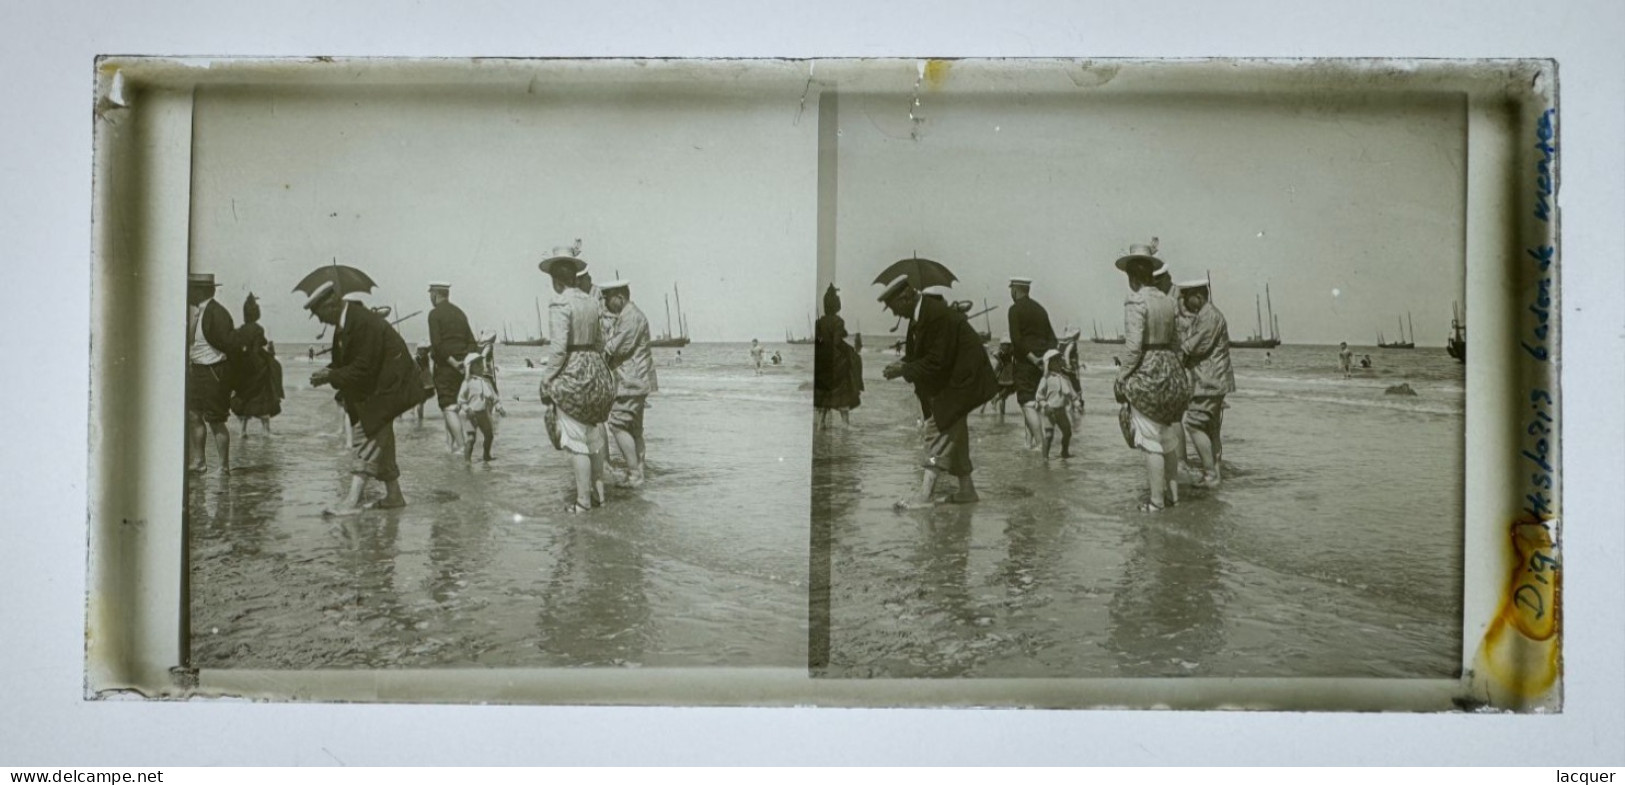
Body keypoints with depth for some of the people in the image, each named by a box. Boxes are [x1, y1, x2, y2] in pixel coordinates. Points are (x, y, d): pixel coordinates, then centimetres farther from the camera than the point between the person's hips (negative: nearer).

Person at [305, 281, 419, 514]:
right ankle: (394, 495, 25)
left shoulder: (365, 323, -25)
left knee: (369, 436, -13)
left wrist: (331, 377, -20)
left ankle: (352, 500, -16)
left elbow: (363, 368, -25)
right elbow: (345, 361, 13)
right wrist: (329, 371, -5)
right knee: (380, 441, 15)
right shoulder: (345, 322, 5)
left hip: (386, 387, -10)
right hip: (370, 389, 10)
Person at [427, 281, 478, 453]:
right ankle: (450, 443, 19)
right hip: (461, 366, 7)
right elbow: (471, 341, 11)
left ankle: (461, 446, -15)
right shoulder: (460, 313, 14)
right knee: (452, 404, 17)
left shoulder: (435, 314, -8)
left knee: (449, 407, -7)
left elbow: (437, 344, -17)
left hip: (445, 366, -7)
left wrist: (453, 363, -15)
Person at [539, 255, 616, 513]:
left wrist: (546, 380, -11)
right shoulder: (591, 303, 10)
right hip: (596, 370, 8)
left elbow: (559, 346, -18)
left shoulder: (560, 304, -12)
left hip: (571, 373, -8)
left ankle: (583, 500, 0)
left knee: (576, 439, -3)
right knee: (594, 434, 16)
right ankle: (598, 490, 24)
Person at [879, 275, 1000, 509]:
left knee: (939, 428, -14)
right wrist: (903, 363, -6)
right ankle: (967, 490, 27)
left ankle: (924, 495, -18)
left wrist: (905, 370, -21)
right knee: (953, 433, 16)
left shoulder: (938, 315, -26)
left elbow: (937, 361, -27)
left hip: (960, 380, -10)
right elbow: (919, 352, 13)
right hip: (948, 382, 10)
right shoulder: (918, 314, 4)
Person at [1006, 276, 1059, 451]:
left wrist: (1033, 359, -15)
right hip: (1042, 362, 7)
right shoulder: (1040, 309, 17)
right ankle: (1031, 441, 17)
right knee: (1033, 403, 16)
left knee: (1028, 404, -8)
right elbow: (1052, 338, 14)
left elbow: (1016, 340, -16)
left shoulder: (1015, 309, -7)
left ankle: (1040, 442, -17)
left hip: (1026, 362, -7)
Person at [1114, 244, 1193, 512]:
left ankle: (1157, 500, 2)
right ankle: (1172, 491, 25)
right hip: (1170, 370, 8)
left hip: (1145, 372, -8)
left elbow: (1133, 347, -19)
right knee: (1168, 435, 16)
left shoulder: (1136, 302, -14)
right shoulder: (1167, 301, 9)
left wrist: (1121, 379, -12)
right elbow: (1174, 341, 13)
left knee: (1150, 440, -2)